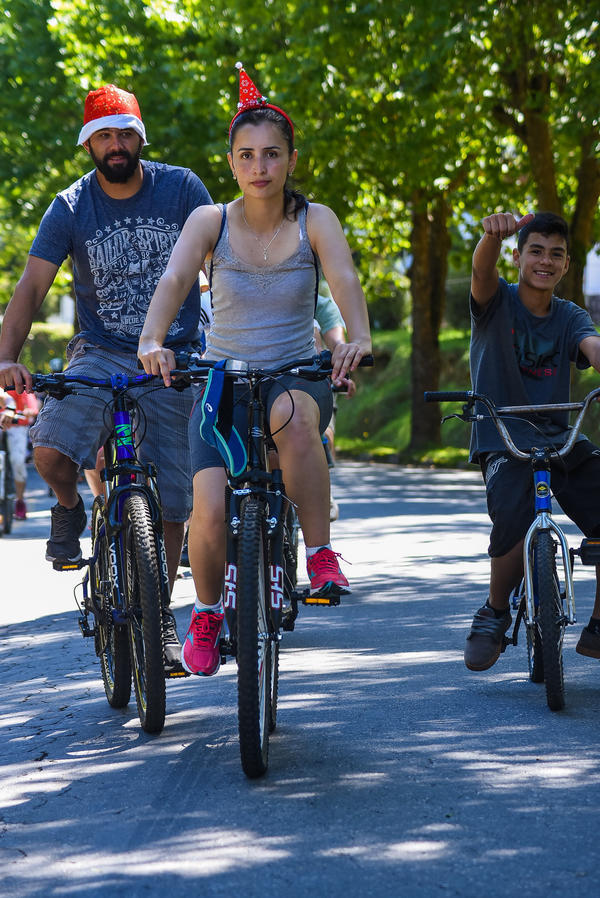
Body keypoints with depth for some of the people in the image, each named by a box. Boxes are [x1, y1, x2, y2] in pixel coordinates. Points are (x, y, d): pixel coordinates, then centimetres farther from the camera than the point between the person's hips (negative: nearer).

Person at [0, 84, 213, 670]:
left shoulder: (181, 189, -3)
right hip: (101, 355, 0)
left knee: (170, 496, -1)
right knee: (49, 450, -26)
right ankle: (69, 510, 10)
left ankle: (160, 613, 16)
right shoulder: (71, 208, -4)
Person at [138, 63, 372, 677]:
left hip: (297, 375, -1)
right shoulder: (210, 222, -3)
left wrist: (358, 339, -41)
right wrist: (152, 342, -39)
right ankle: (206, 613, 10)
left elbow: (345, 280, -20)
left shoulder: (314, 221, -3)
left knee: (291, 414, -40)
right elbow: (173, 281, -19)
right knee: (210, 510, -20)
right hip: (222, 380, 1)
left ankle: (321, 554, -24)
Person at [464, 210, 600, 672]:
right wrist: (493, 233, -49)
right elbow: (482, 270, -24)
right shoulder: (497, 301, -1)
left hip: (560, 439, 4)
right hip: (501, 440, -4)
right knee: (513, 517, -32)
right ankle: (494, 615, -4)